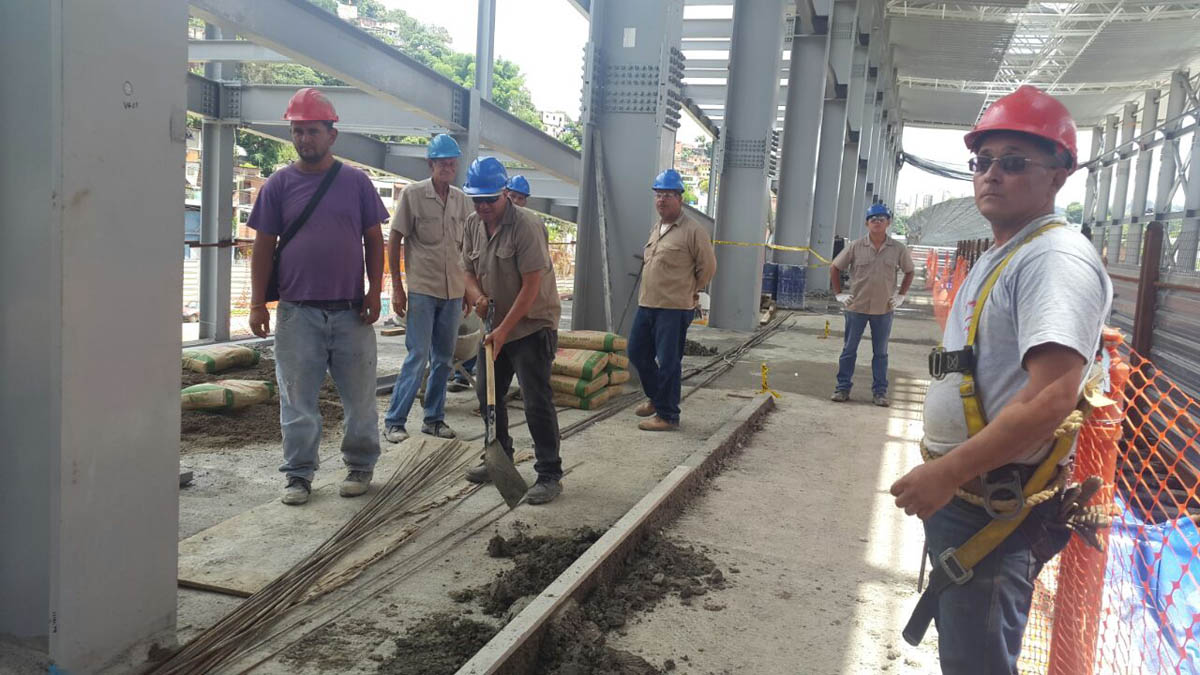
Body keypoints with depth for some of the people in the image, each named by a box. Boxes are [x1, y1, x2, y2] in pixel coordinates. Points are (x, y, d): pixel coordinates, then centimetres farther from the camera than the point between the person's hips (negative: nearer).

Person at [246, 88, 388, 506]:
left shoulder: (355, 181, 4)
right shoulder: (278, 184, 4)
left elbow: (373, 240, 7)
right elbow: (263, 247, 5)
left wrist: (375, 290, -2)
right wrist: (257, 304, -1)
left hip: (350, 310, 0)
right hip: (297, 311, 0)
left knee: (359, 395, 8)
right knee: (297, 398, 6)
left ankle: (360, 465, 24)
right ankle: (299, 473, 18)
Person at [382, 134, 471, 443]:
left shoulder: (460, 198, 9)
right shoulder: (412, 194, -5)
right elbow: (395, 241, -4)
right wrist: (396, 287, -8)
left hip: (453, 291, 5)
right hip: (421, 289, -5)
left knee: (443, 359, 10)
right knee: (418, 357, -7)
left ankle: (434, 418, 22)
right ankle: (394, 421, 4)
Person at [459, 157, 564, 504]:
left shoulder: (525, 224, -19)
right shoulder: (473, 224, 4)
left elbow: (532, 284, -22)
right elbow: (470, 270, 13)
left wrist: (504, 329, -21)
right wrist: (478, 297, -10)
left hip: (532, 325, -8)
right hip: (495, 325, 8)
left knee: (537, 402, -8)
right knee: (487, 394, 16)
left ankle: (550, 475, 2)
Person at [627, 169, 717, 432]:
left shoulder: (693, 231, -11)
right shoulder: (655, 229, 14)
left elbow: (707, 267, -6)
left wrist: (689, 292, 4)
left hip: (674, 309, -8)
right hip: (646, 305, 8)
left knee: (668, 363, -2)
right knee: (637, 353, 16)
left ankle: (667, 415, 11)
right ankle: (655, 398, 35)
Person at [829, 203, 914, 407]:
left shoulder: (898, 249, -2)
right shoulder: (855, 247, -4)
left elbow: (909, 272, 13)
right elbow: (835, 268, 5)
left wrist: (901, 296, 5)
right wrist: (839, 294, 0)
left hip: (884, 309, 1)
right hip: (856, 307, -1)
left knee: (880, 353, 9)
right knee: (849, 350, 5)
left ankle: (879, 391, 17)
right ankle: (843, 388, 14)